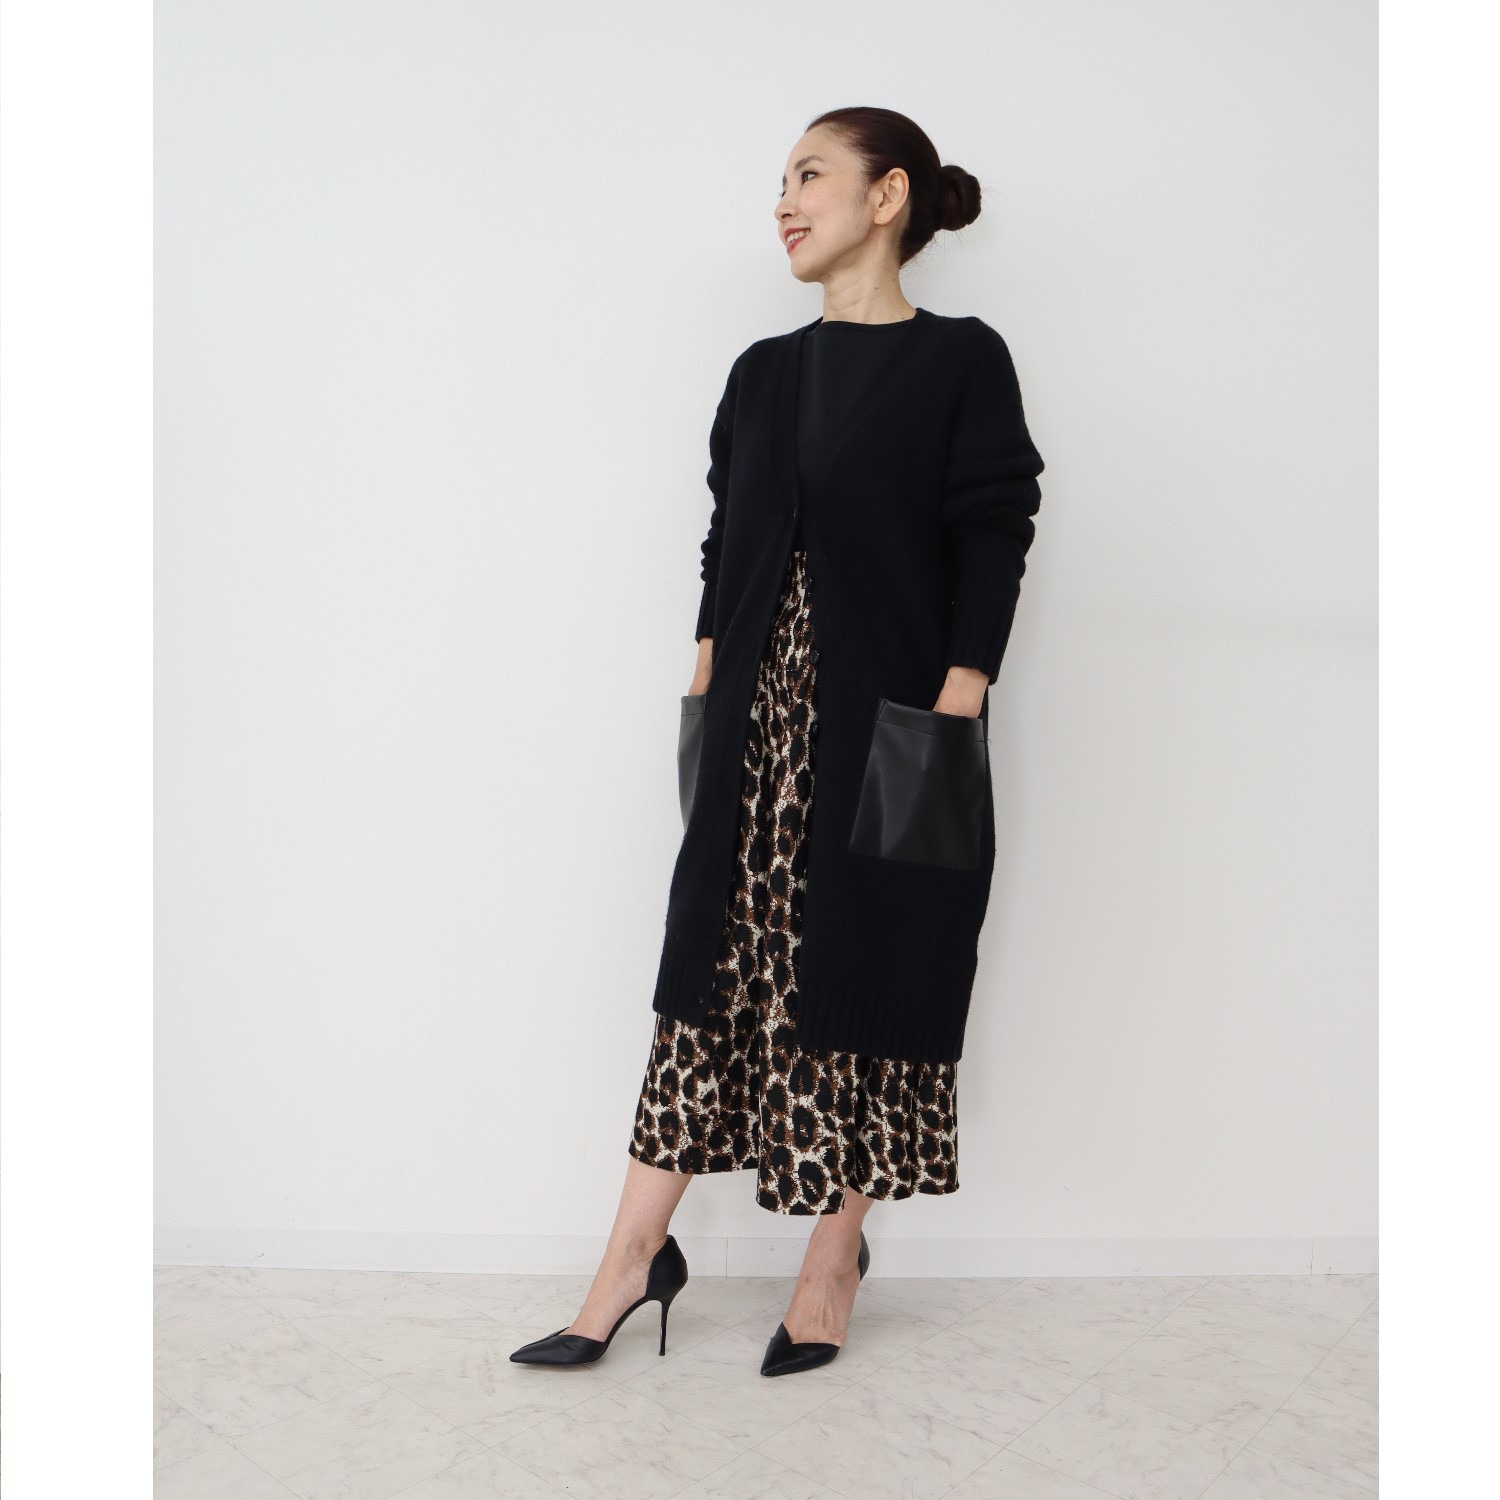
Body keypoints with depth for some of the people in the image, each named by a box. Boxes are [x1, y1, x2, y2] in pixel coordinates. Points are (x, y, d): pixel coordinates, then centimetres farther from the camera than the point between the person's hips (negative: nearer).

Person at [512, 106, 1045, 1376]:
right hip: (759, 717, 5)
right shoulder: (764, 374, 15)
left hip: (888, 723, -4)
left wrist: (953, 716, -15)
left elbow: (991, 547, -7)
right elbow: (726, 543, 15)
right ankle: (637, 1254, 15)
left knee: (868, 980, 4)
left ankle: (835, 1259, 22)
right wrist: (705, 692, 9)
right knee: (716, 963, 5)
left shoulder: (961, 362, -1)